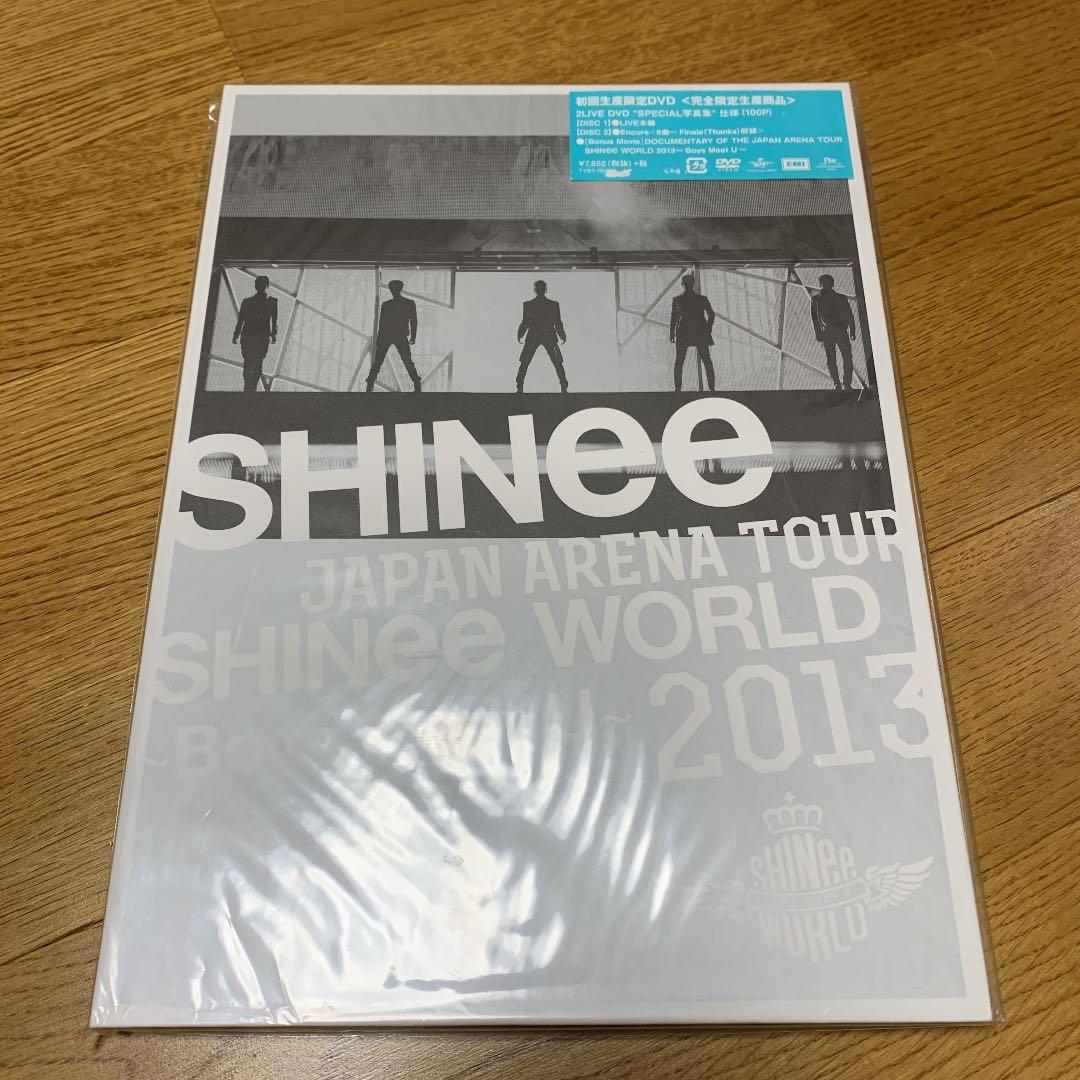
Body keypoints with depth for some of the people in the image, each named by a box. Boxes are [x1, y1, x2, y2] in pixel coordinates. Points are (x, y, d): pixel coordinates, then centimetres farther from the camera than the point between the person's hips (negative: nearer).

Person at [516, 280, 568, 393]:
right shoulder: (554, 304, -6)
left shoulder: (527, 304, -6)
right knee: (558, 363, 11)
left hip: (532, 337, 0)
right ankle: (564, 388, 7)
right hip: (549, 337, 0)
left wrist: (520, 335, 14)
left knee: (524, 363, 13)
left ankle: (520, 388, 9)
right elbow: (558, 324, -2)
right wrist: (563, 336, 13)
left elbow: (525, 323, -2)